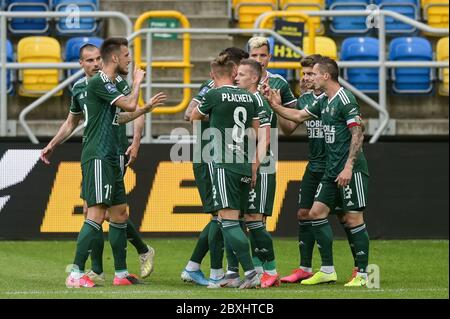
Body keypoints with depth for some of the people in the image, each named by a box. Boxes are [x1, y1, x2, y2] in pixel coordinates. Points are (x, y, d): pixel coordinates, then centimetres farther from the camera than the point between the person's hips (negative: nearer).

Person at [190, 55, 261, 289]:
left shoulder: (214, 95, -5)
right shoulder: (248, 97, 11)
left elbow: (194, 117, 15)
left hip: (225, 165, -6)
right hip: (245, 166, 6)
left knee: (229, 221, -9)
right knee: (232, 221, 13)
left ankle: (251, 273, -20)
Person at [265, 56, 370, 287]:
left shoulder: (345, 99, -13)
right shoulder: (324, 102, 14)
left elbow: (357, 134, -17)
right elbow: (299, 116, 29)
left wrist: (348, 167, -22)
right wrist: (275, 106, 20)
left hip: (350, 171, -9)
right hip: (331, 170, 9)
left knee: (353, 218, -6)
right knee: (316, 212, 5)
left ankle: (362, 274, 0)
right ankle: (327, 270, 10)